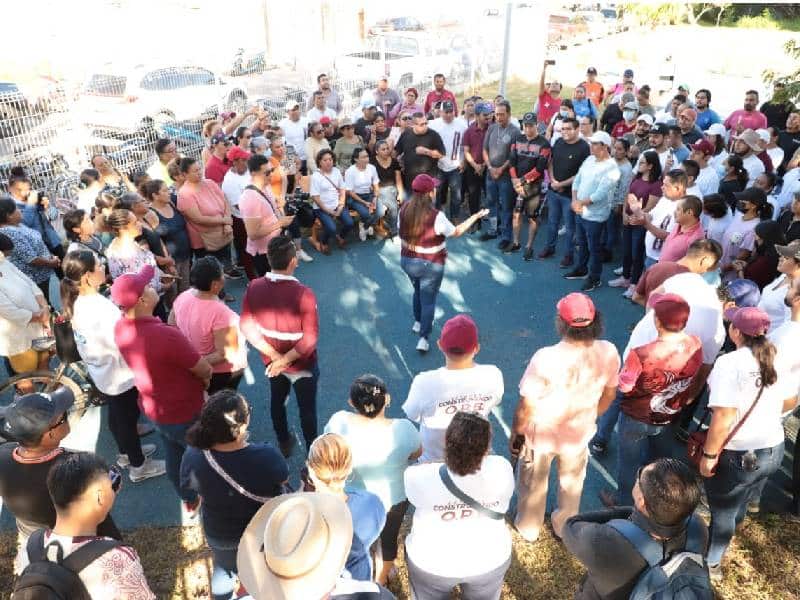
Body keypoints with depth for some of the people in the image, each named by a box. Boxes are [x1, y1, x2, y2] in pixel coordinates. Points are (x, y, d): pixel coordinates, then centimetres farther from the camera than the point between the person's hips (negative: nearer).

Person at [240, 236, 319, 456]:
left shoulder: (254, 288, -17)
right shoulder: (303, 294, -32)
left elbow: (246, 326, -10)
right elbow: (310, 338, -29)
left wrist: (274, 355, -10)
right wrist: (285, 359, -18)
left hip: (271, 361, 4)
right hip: (301, 364, -4)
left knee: (277, 400, 28)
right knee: (307, 409, 18)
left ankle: (284, 444, 50)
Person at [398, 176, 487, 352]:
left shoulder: (404, 209, -11)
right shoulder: (436, 216, -25)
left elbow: (402, 234, 2)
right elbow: (456, 232, -9)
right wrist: (476, 217, 0)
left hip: (407, 261, 5)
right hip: (430, 265, -5)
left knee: (418, 292, 29)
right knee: (428, 300, 9)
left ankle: (418, 323, 46)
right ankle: (423, 338, 9)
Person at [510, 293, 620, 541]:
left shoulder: (545, 358, -36)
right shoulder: (608, 353, -23)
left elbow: (526, 407, -24)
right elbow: (609, 394, -4)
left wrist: (516, 433, -4)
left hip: (540, 435, -3)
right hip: (579, 434, 3)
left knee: (533, 483, 26)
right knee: (572, 482, 32)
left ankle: (528, 528, 50)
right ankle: (565, 527, 55)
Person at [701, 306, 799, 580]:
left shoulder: (730, 362, -24)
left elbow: (724, 417, -28)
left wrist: (709, 455, -18)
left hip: (738, 454, -7)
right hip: (774, 449, 7)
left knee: (722, 512, 14)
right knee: (738, 506, 26)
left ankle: (710, 565, 32)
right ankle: (717, 547, 48)